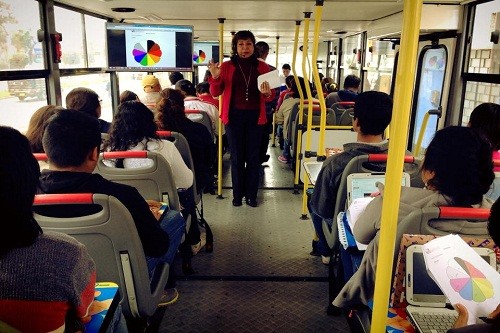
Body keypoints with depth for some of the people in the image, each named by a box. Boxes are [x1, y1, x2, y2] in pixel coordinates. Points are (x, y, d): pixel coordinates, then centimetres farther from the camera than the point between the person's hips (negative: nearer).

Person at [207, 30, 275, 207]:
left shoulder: (262, 67, 2)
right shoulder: (226, 66, 0)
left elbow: (271, 97, 5)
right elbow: (215, 93, 0)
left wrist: (267, 93, -18)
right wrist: (215, 76, -17)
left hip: (255, 116, 1)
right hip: (234, 116, 0)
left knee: (253, 156, 6)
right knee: (237, 157, 6)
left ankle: (251, 194, 18)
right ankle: (237, 194, 18)